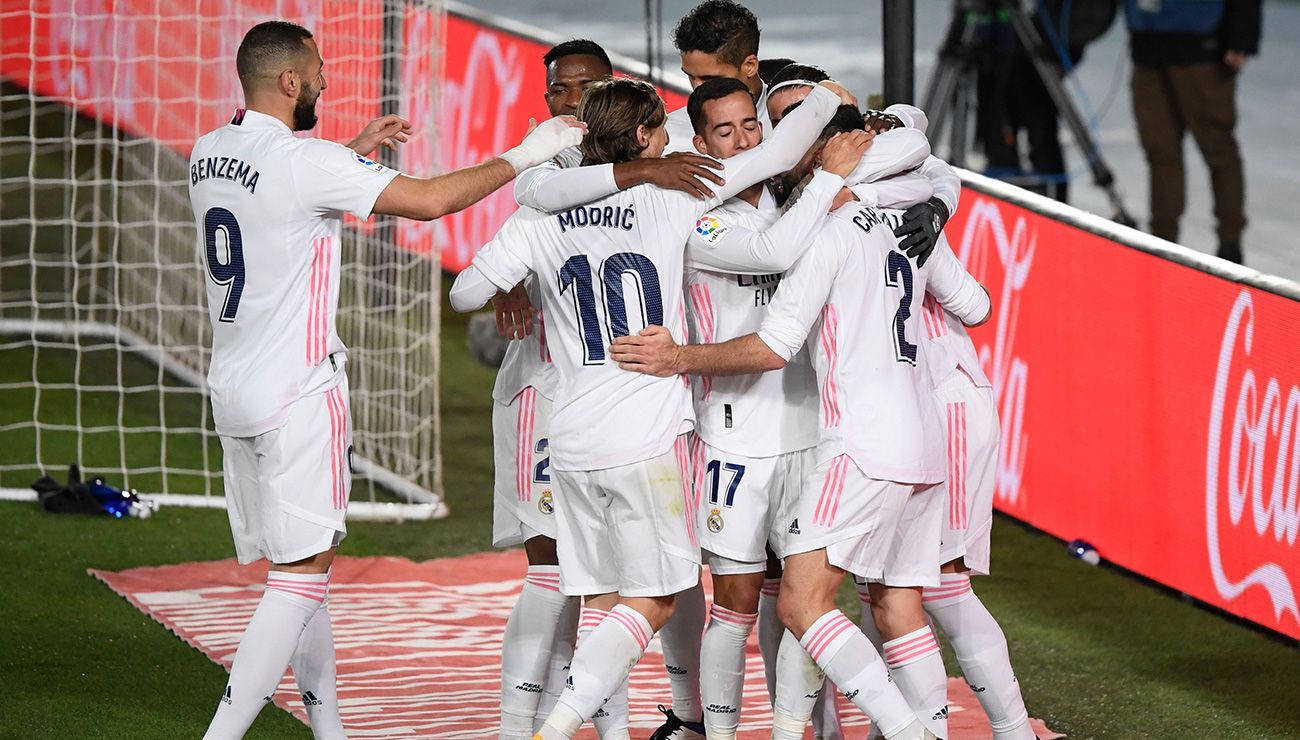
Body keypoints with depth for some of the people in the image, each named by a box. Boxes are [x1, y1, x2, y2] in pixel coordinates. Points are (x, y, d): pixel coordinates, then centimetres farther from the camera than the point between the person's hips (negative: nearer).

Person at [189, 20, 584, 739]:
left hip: (232, 389, 8)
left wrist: (356, 151, 30)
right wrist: (522, 157, -5)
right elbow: (432, 198, -16)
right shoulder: (305, 162, -17)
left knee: (299, 569, 16)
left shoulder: (209, 154, 7)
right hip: (295, 393, -8)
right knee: (300, 577, -5)